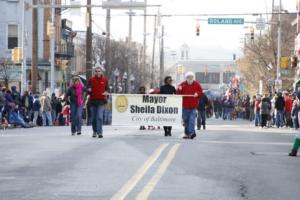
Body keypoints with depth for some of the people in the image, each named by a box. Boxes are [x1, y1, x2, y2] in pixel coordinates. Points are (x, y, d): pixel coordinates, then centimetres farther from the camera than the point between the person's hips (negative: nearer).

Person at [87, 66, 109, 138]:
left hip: (101, 101, -2)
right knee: (94, 118, 9)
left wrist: (106, 93, -7)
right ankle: (94, 131, 25)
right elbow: (88, 89, 8)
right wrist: (89, 90, -15)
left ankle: (100, 132, -17)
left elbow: (107, 89, 15)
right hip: (93, 101, 2)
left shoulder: (104, 80, 6)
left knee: (100, 117, -14)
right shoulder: (91, 80, 4)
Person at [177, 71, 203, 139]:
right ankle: (187, 133, 15)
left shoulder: (197, 84, 5)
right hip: (185, 106, 2)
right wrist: (179, 90, -16)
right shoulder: (182, 84, 6)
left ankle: (191, 132, -18)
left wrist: (197, 94, -14)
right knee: (186, 120, 6)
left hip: (193, 106, -2)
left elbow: (200, 93, 7)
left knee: (192, 119, -13)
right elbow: (178, 94, 4)